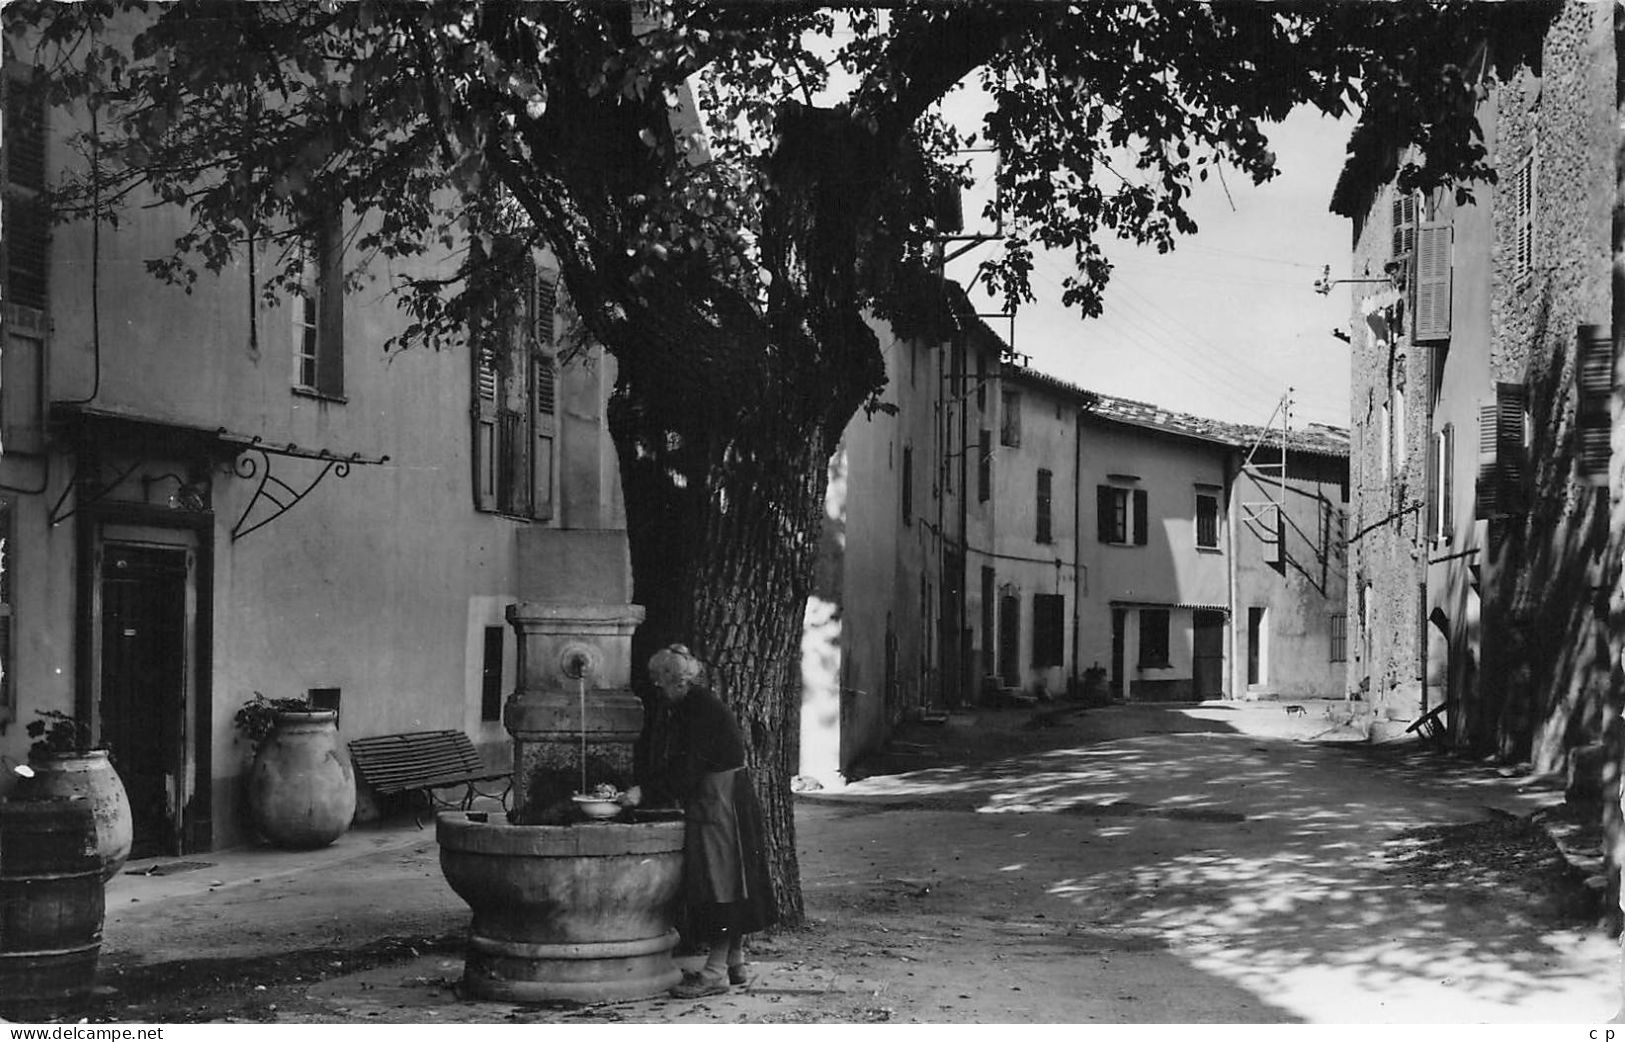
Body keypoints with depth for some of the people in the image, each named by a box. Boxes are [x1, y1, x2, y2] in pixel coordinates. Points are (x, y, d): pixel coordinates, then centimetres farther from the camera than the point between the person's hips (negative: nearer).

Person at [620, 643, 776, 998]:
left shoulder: (701, 709, -17)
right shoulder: (689, 708, 14)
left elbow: (687, 771, -22)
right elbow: (666, 761, 16)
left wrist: (645, 792, -17)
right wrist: (631, 786, 7)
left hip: (720, 804, -10)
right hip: (711, 805, 10)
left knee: (719, 881, -8)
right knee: (727, 883, 13)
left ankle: (716, 971, -6)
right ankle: (735, 964, 19)